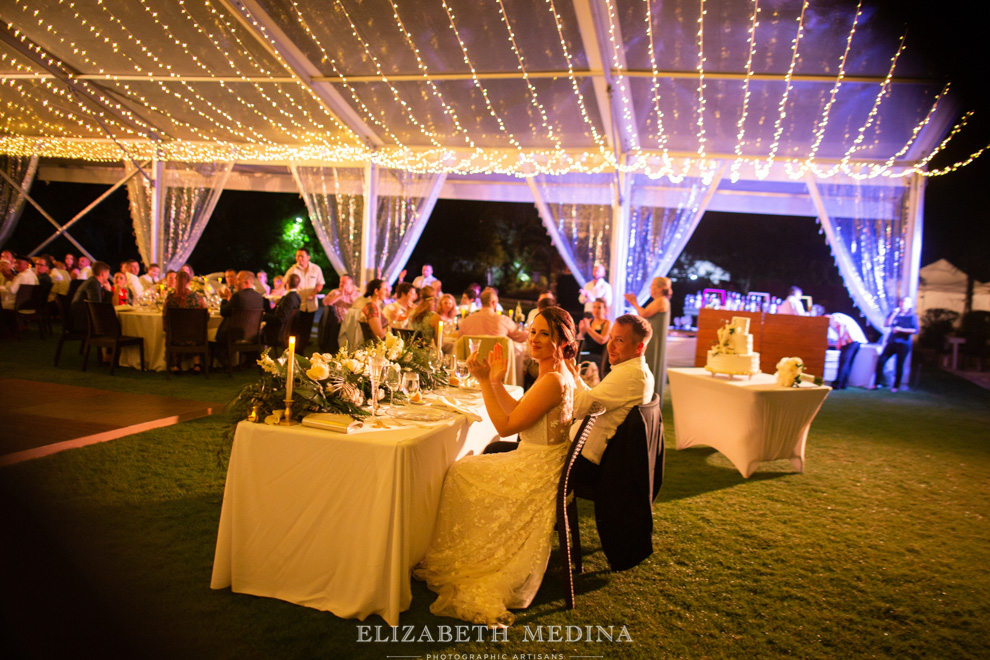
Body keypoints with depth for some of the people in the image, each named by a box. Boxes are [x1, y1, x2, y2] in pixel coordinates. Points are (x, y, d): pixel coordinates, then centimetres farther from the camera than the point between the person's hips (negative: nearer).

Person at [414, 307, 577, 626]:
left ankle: (455, 565, 27)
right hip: (536, 465, 10)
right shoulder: (557, 374, 8)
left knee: (459, 474, 6)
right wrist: (497, 381, 7)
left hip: (537, 476, -10)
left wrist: (485, 380, -22)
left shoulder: (553, 380, -25)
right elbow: (517, 412, 14)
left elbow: (505, 426, -23)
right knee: (462, 468, 17)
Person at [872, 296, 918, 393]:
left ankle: (896, 386, 9)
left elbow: (915, 331, -10)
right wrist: (894, 314, -7)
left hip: (903, 344, -4)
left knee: (899, 365, -2)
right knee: (881, 360, -5)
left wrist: (900, 329, -14)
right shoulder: (895, 313, 13)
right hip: (891, 342, 4)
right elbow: (886, 325, 0)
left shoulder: (913, 316, 1)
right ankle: (877, 383, 3)